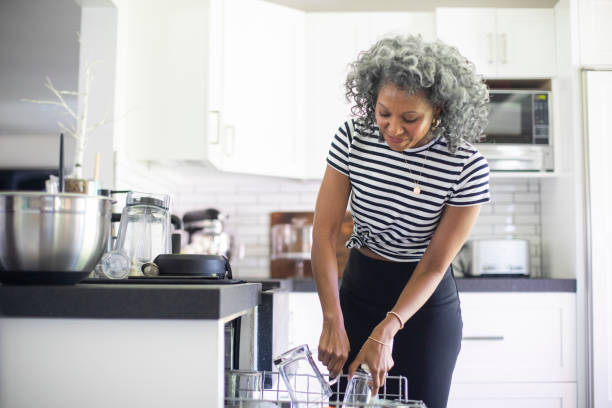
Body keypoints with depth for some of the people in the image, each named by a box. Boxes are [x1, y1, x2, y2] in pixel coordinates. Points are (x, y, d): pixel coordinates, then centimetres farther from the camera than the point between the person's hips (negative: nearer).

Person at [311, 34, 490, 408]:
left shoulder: (468, 167, -19)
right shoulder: (353, 138, -14)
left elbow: (434, 266, -16)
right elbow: (324, 234, -14)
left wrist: (386, 331, -27)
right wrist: (333, 322, -23)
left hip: (427, 302, -1)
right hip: (359, 289, 2)